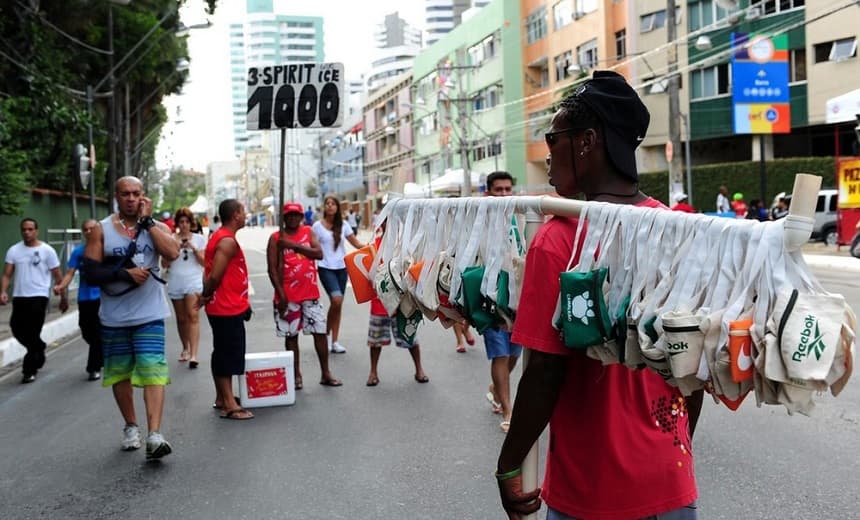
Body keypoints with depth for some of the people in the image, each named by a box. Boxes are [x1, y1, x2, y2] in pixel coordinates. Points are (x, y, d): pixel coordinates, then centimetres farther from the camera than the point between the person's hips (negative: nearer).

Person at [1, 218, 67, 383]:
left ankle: (29, 370, 5)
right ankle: (39, 349, 36)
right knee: (17, 328, 7)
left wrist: (63, 297, 2)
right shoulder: (14, 250, 6)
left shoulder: (47, 250, -1)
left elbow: (57, 276, 2)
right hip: (19, 297, 4)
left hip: (39, 297, -4)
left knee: (32, 334, -4)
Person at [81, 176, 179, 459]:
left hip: (149, 316, -1)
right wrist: (124, 273, -18)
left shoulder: (157, 227, 3)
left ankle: (154, 435, -16)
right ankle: (131, 427, 30)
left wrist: (147, 220, -12)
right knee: (120, 374, 13)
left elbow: (172, 253, -18)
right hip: (114, 318, 2)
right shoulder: (101, 230, 2)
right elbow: (90, 272, -5)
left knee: (152, 372, -12)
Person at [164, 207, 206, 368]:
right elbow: (165, 263, 1)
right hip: (175, 283, 2)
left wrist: (193, 249, -12)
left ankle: (193, 355, -21)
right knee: (181, 318, 12)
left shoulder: (199, 239, 5)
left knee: (193, 316, -15)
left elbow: (204, 262, 2)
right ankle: (185, 349, 31)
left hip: (194, 282, -2)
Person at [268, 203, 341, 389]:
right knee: (291, 335, 5)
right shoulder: (276, 238, -3)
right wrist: (281, 294, -14)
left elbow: (319, 254, -10)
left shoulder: (308, 232, 6)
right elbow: (272, 269, -6)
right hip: (288, 296, -2)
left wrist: (292, 245, -17)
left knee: (320, 332, 3)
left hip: (310, 293, 2)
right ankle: (296, 375, 16)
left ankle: (326, 374, 13)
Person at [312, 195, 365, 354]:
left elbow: (356, 244, 4)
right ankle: (327, 333, 1)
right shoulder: (318, 226, -1)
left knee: (338, 304, 5)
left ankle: (334, 341, 13)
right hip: (326, 268, -4)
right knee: (336, 300, -20)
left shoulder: (343, 225, 7)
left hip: (341, 268, 4)